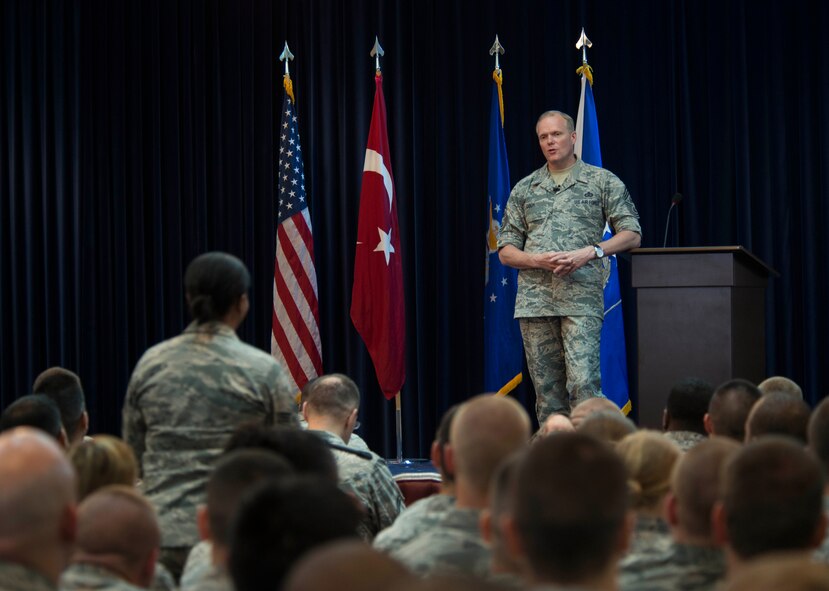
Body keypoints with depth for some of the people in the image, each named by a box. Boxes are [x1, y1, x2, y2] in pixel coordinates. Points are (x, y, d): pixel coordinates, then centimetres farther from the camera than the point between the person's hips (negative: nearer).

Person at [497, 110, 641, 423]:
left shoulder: (602, 181, 8)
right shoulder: (524, 189, 16)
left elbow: (631, 234, 4)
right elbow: (506, 252, 14)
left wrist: (589, 252, -11)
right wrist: (539, 260, -6)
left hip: (581, 296, -3)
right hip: (535, 300, 3)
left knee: (583, 382, -16)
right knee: (547, 390, 3)